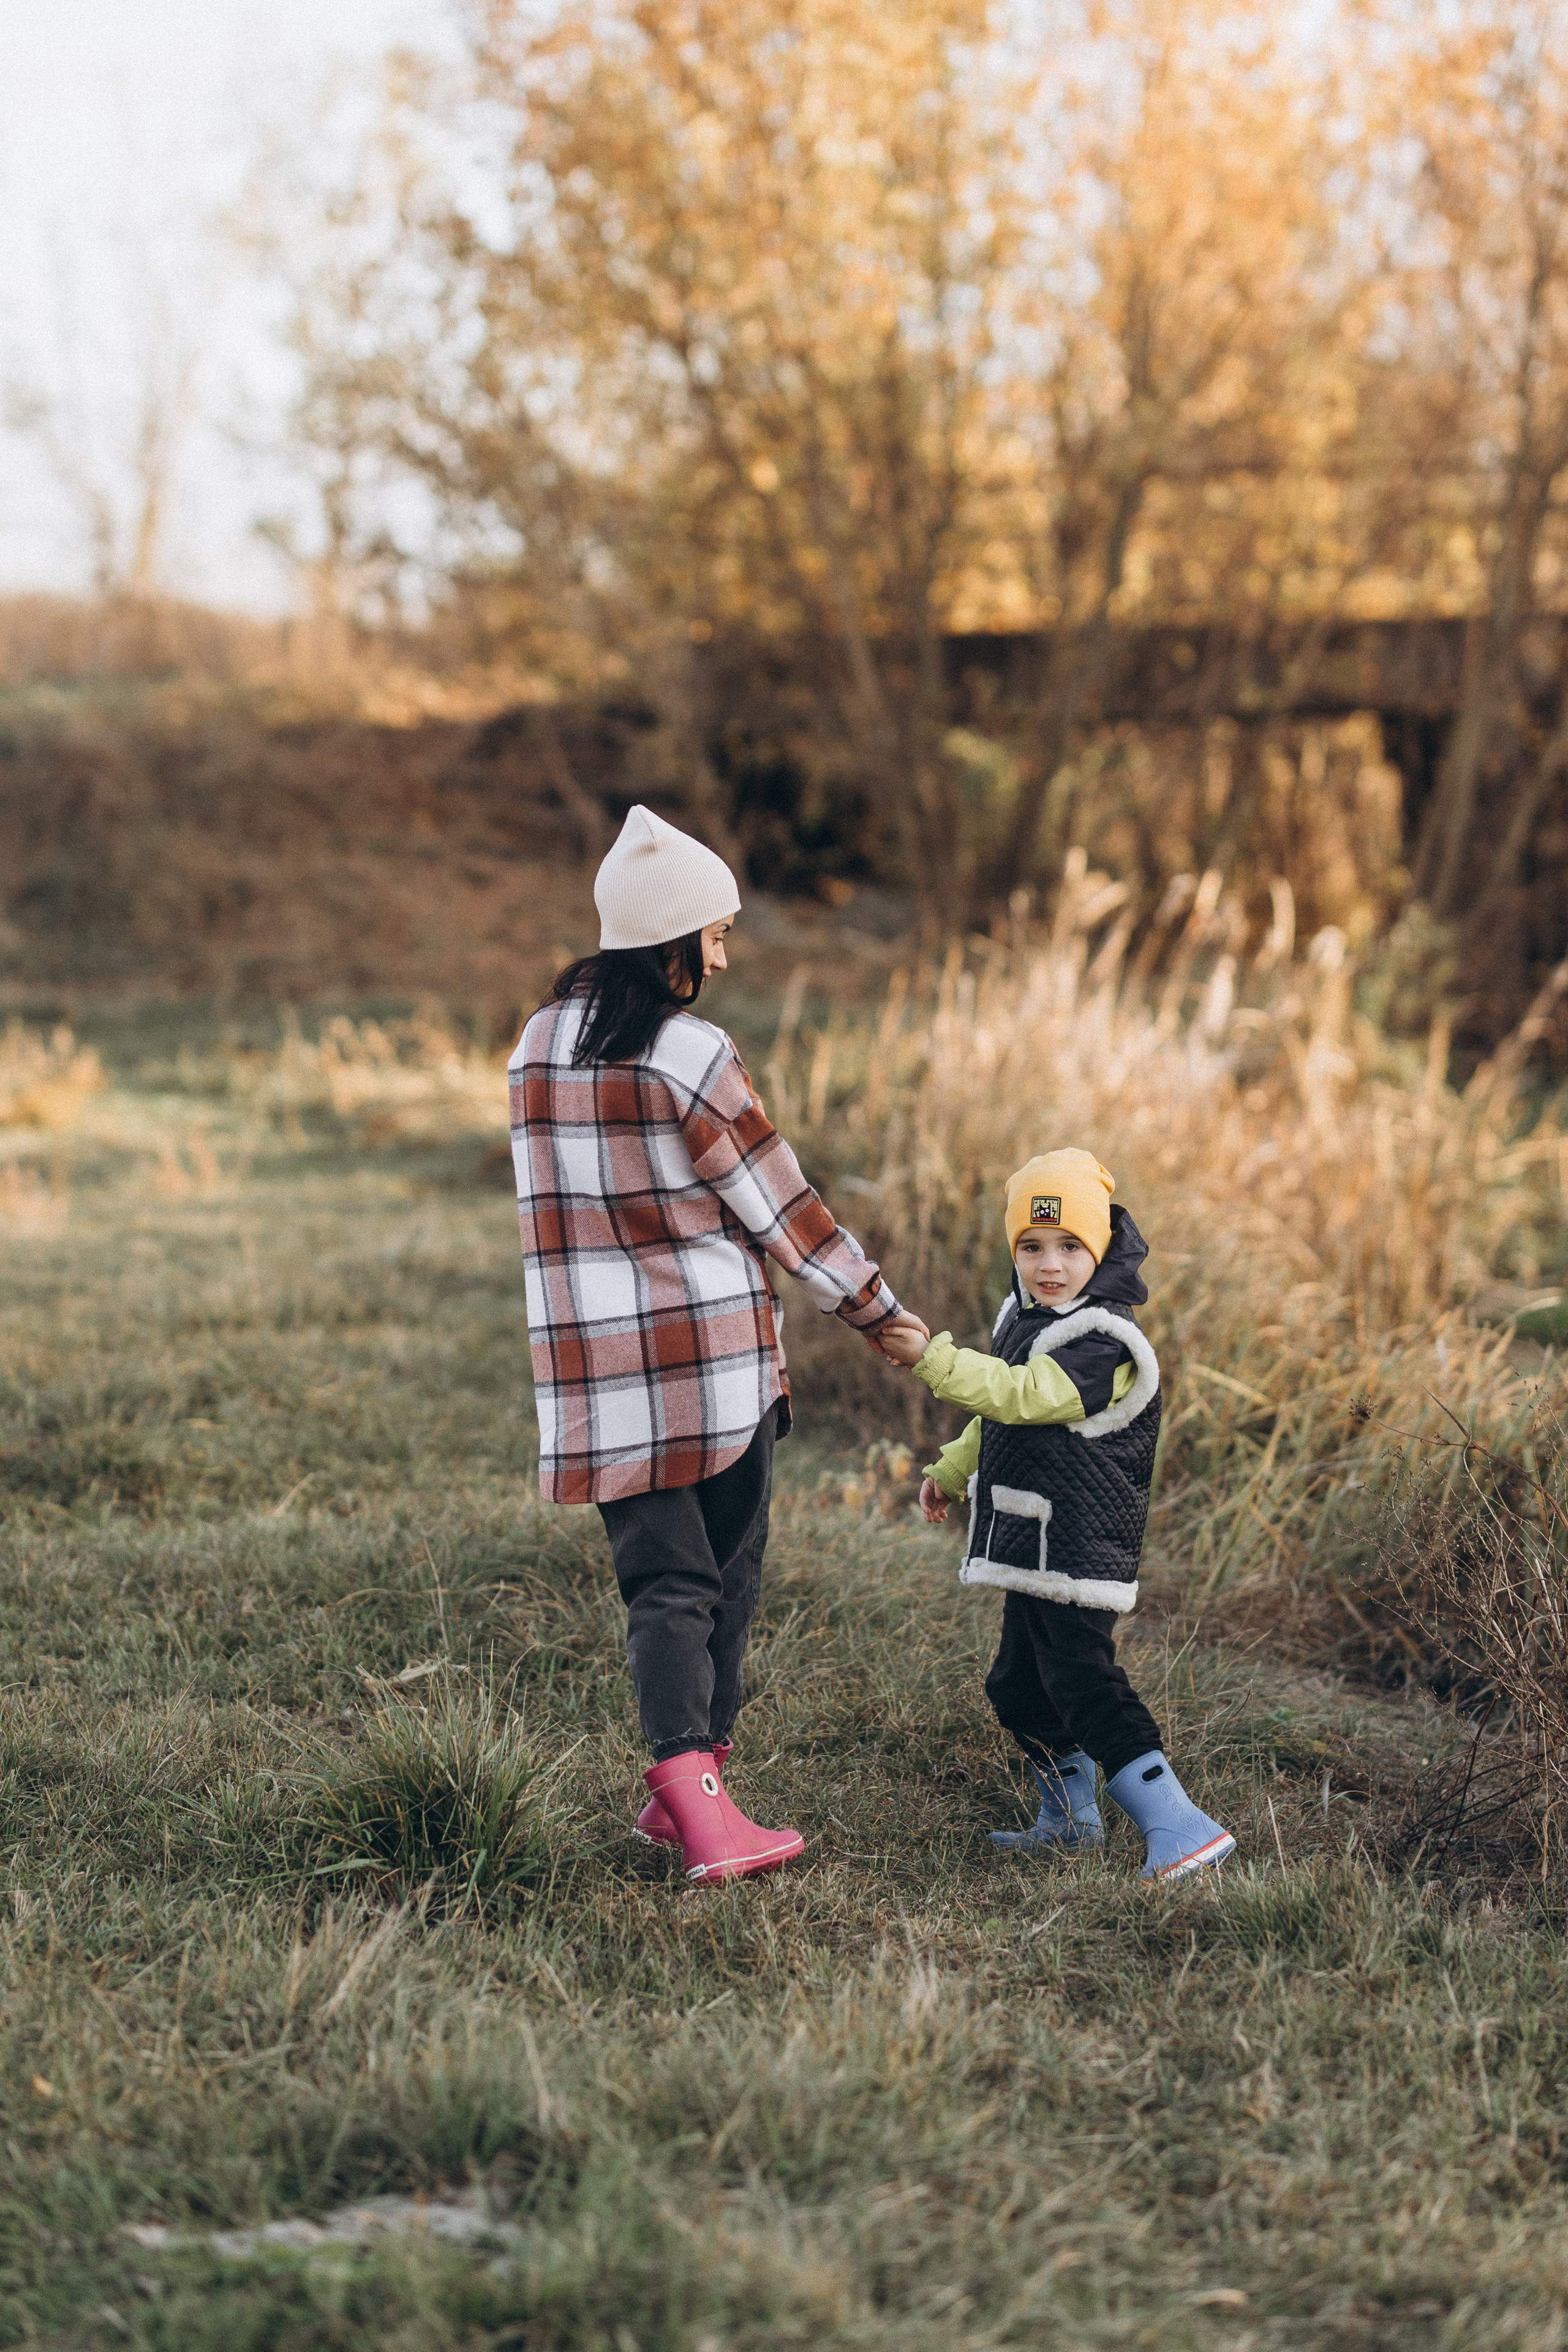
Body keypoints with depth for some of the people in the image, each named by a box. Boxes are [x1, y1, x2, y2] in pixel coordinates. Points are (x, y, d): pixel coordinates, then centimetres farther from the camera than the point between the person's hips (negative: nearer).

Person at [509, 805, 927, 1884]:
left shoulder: (538, 1048, 6)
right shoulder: (692, 1056, -12)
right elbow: (781, 1209, -7)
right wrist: (883, 1315, 4)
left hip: (594, 1367, 5)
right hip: (714, 1357, -4)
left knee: (663, 1582, 5)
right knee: (725, 1574, 11)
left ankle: (687, 1791, -8)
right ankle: (696, 1784, 16)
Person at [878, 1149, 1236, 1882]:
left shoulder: (1104, 1341, -18)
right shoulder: (1025, 1320, 12)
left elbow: (1019, 1396, -31)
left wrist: (930, 1357, -35)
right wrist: (951, 1472, 34)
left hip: (1075, 1552, -10)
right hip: (1032, 1547, 10)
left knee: (1084, 1686, -17)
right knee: (1020, 1686, 20)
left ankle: (1180, 1829, -18)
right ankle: (1069, 1822, 37)